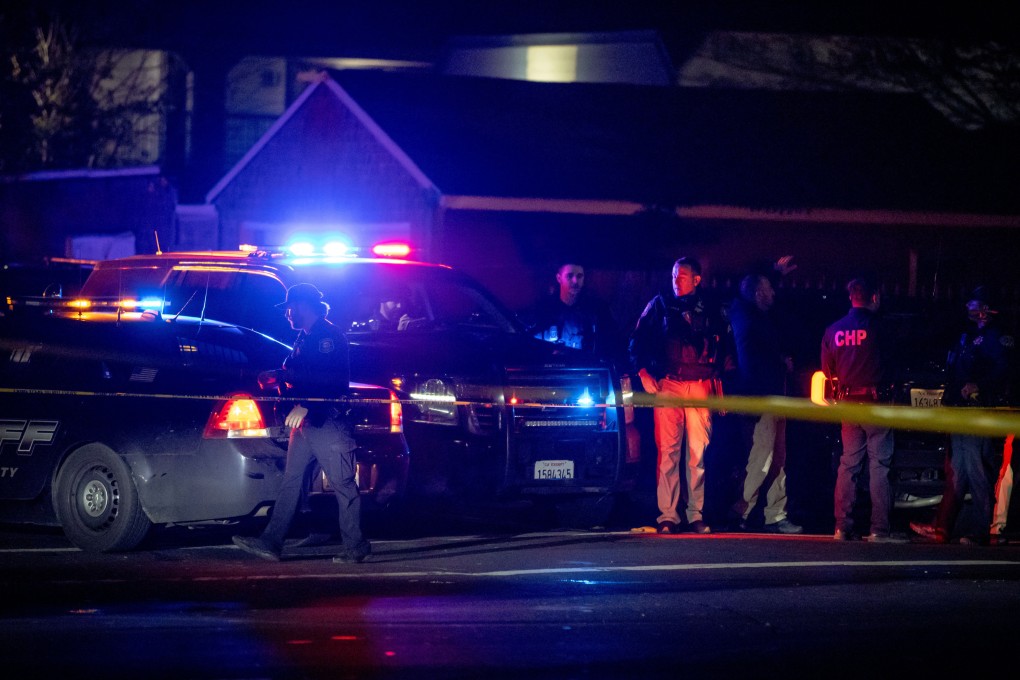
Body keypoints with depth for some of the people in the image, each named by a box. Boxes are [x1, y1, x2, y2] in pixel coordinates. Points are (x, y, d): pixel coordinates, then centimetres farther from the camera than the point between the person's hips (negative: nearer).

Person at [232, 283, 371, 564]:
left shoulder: (329, 336, -11)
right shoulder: (303, 339, 18)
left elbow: (330, 379, -21)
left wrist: (305, 406, -27)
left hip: (328, 422, -9)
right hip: (304, 424, 9)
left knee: (343, 484, -3)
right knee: (291, 482, 5)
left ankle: (355, 547, 3)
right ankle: (271, 542, 3)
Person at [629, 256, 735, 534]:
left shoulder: (712, 311, 13)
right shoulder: (660, 305, 11)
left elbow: (726, 345, 20)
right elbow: (638, 340, 10)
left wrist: (719, 375, 10)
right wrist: (643, 373, 0)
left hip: (700, 387, 1)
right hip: (667, 386, -1)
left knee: (698, 453, -3)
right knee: (668, 451, -8)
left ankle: (696, 515, 2)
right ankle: (667, 516, -8)